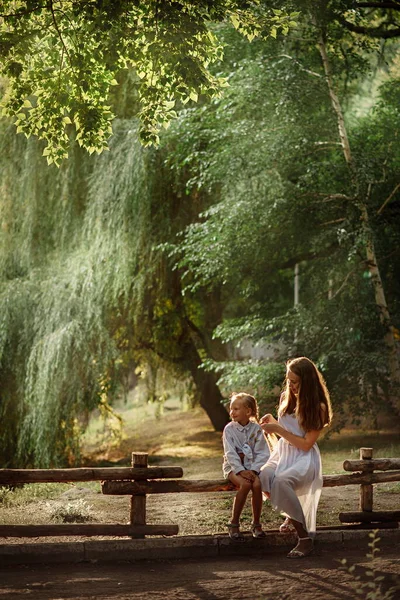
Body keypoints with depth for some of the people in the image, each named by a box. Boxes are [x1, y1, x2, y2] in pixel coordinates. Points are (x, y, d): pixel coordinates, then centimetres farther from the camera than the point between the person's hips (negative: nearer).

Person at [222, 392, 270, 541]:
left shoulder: (256, 429, 1)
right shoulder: (229, 429, -2)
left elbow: (263, 453, -3)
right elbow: (230, 453, -10)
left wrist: (253, 470, -17)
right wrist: (241, 471, -21)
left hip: (252, 467, 2)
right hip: (233, 467, -1)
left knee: (257, 484, -30)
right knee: (245, 484, -33)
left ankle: (256, 523, -12)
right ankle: (234, 524, -20)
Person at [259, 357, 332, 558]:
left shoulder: (318, 408, -10)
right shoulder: (286, 397, 6)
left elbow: (306, 444, -14)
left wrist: (279, 430, -17)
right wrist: (272, 421, 0)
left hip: (304, 458, -5)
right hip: (283, 453, 6)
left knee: (281, 481, -37)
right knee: (264, 477, -29)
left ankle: (305, 539, -26)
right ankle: (291, 515, 3)